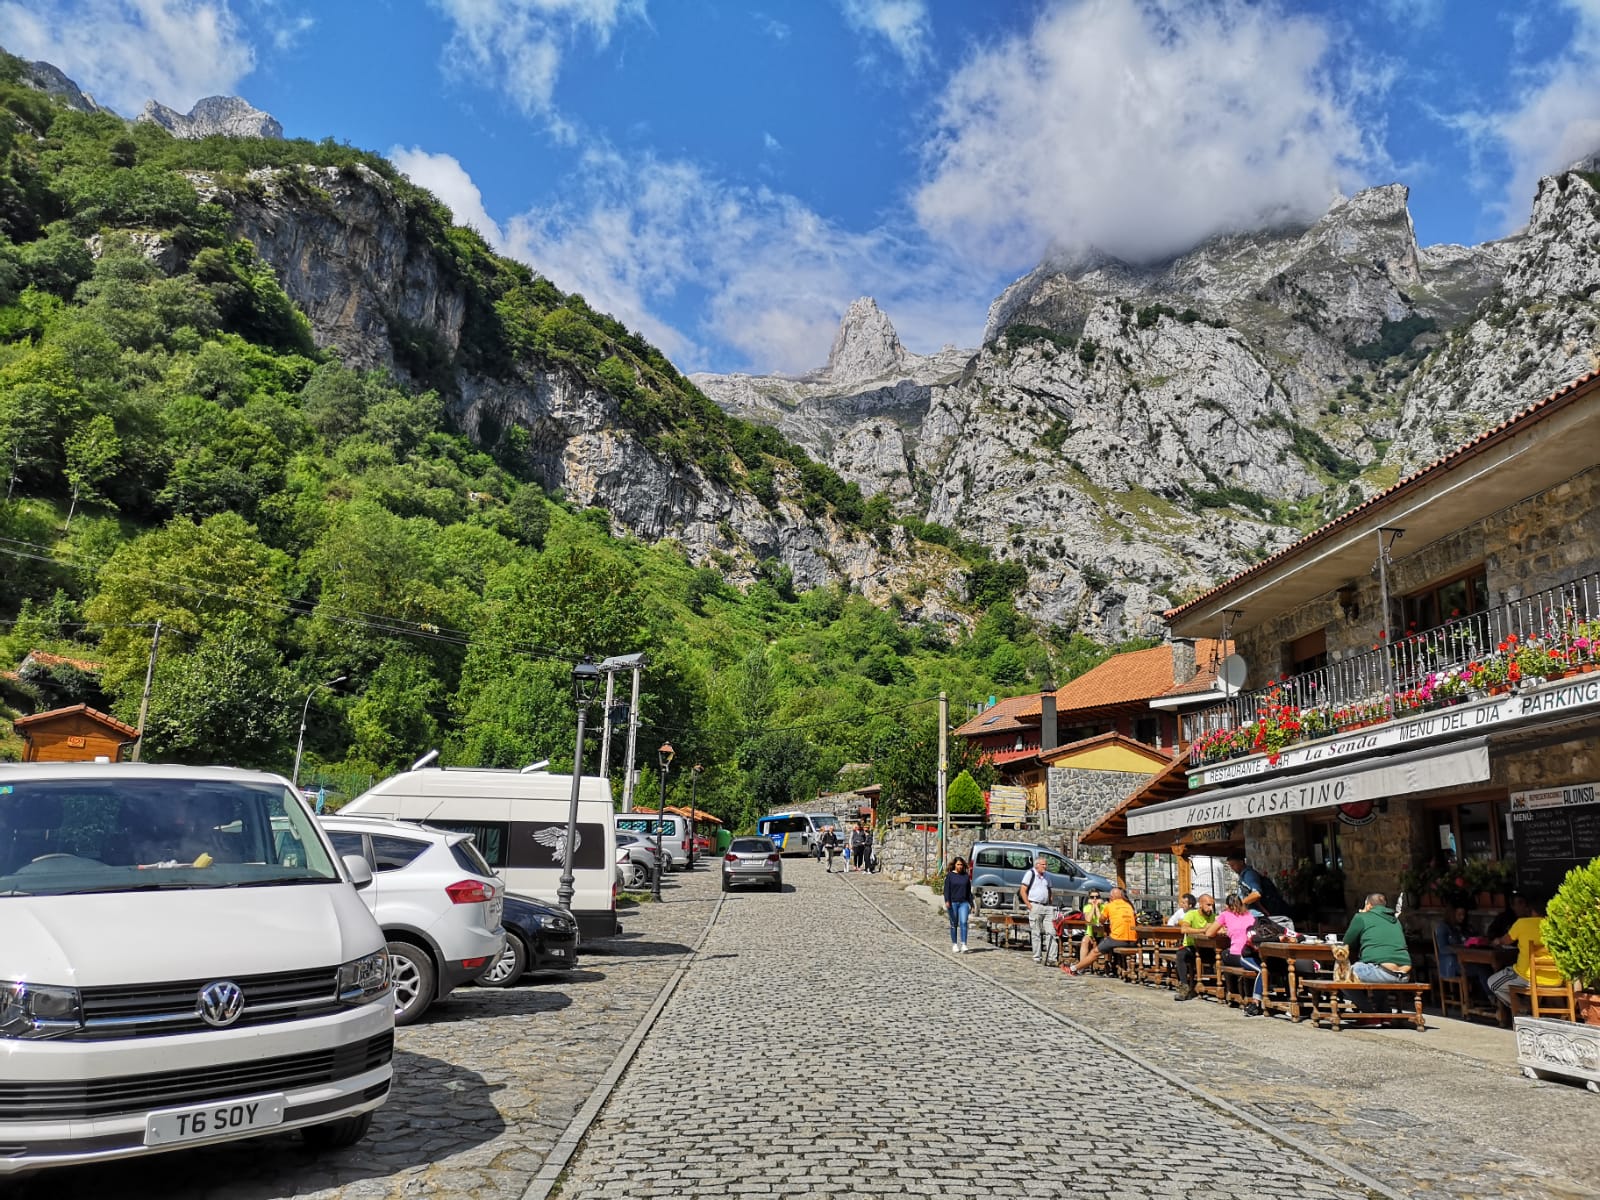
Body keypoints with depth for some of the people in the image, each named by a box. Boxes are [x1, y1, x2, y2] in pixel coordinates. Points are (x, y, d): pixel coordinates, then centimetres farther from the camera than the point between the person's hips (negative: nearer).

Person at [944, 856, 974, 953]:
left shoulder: (966, 876, 10)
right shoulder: (949, 875, 2)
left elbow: (969, 891, 14)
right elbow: (946, 889, -5)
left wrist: (971, 905, 13)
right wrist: (947, 901, -18)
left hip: (964, 903, 1)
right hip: (952, 903, -1)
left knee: (963, 923, -13)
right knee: (954, 924, 5)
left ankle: (963, 945, -17)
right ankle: (954, 944, 16)